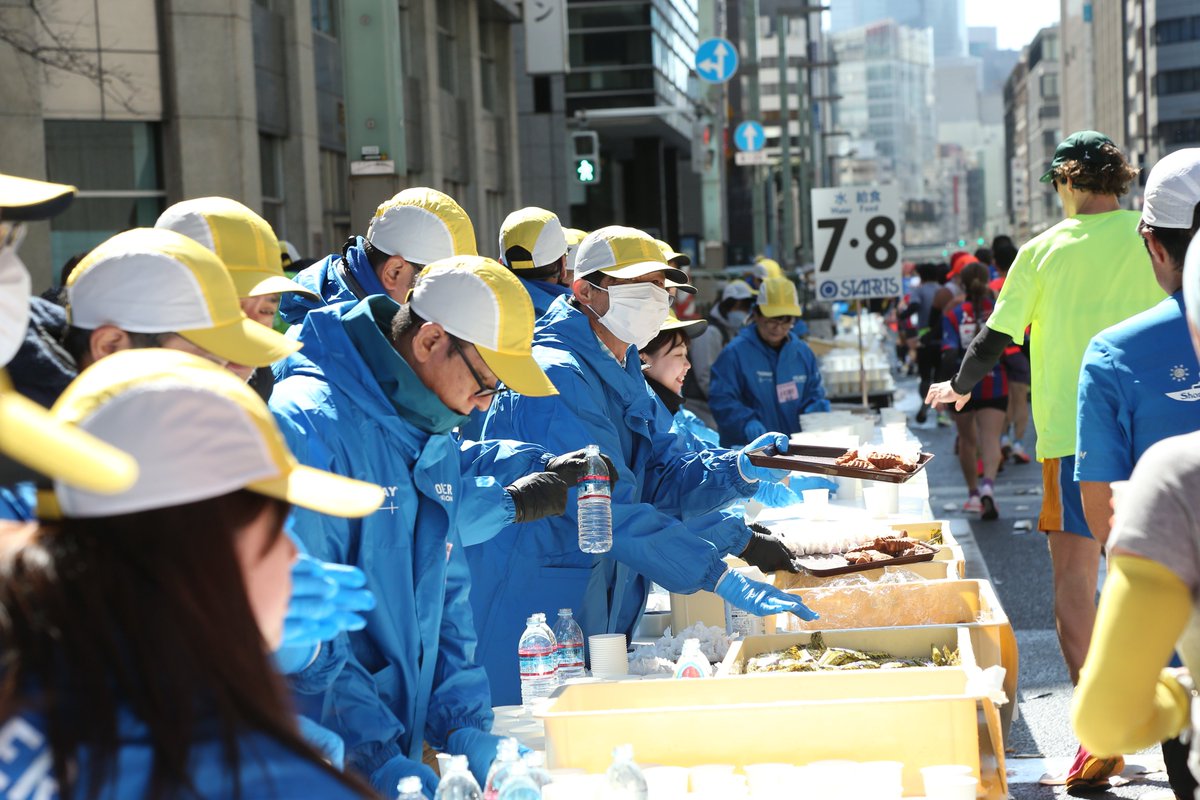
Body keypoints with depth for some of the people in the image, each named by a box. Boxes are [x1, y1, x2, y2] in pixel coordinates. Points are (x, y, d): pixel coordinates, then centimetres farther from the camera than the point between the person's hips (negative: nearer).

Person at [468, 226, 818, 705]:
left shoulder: (621, 375, 15)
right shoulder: (557, 378, -19)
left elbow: (661, 480, 9)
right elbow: (609, 508, -27)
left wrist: (740, 469, -11)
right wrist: (721, 578, -30)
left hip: (596, 620, 10)